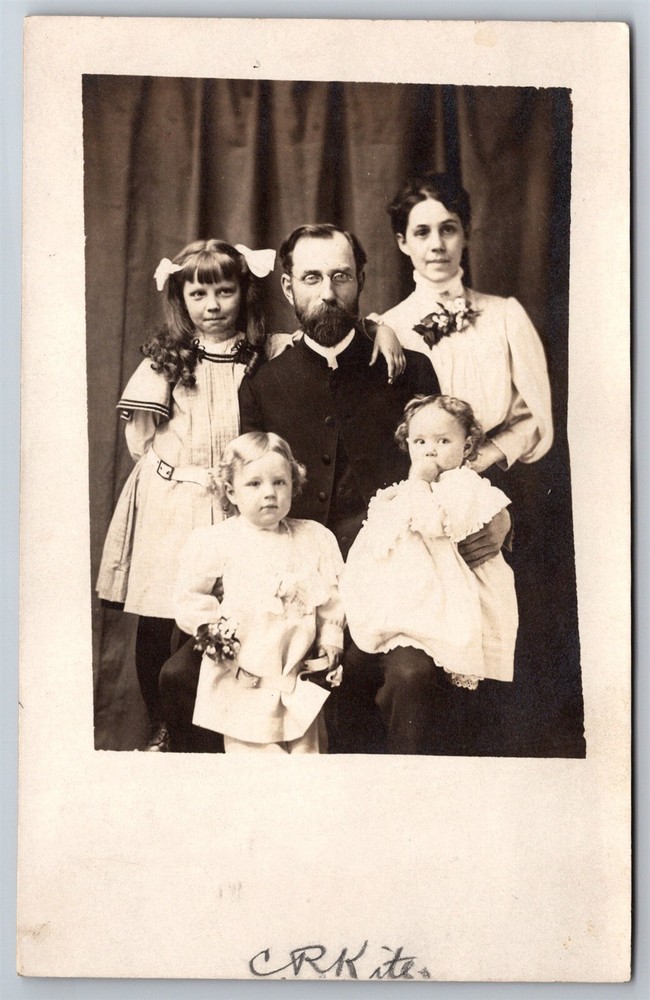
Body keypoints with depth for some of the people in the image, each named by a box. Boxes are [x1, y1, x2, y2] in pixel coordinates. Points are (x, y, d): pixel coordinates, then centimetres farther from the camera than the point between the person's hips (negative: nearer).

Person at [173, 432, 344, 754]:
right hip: (243, 683, -3)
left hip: (298, 678, 3)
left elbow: (331, 598, 11)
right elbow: (188, 595, -1)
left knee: (306, 748, 7)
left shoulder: (315, 539, 6)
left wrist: (330, 643, 4)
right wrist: (210, 628, -12)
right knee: (254, 749, -4)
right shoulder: (215, 541, -5)